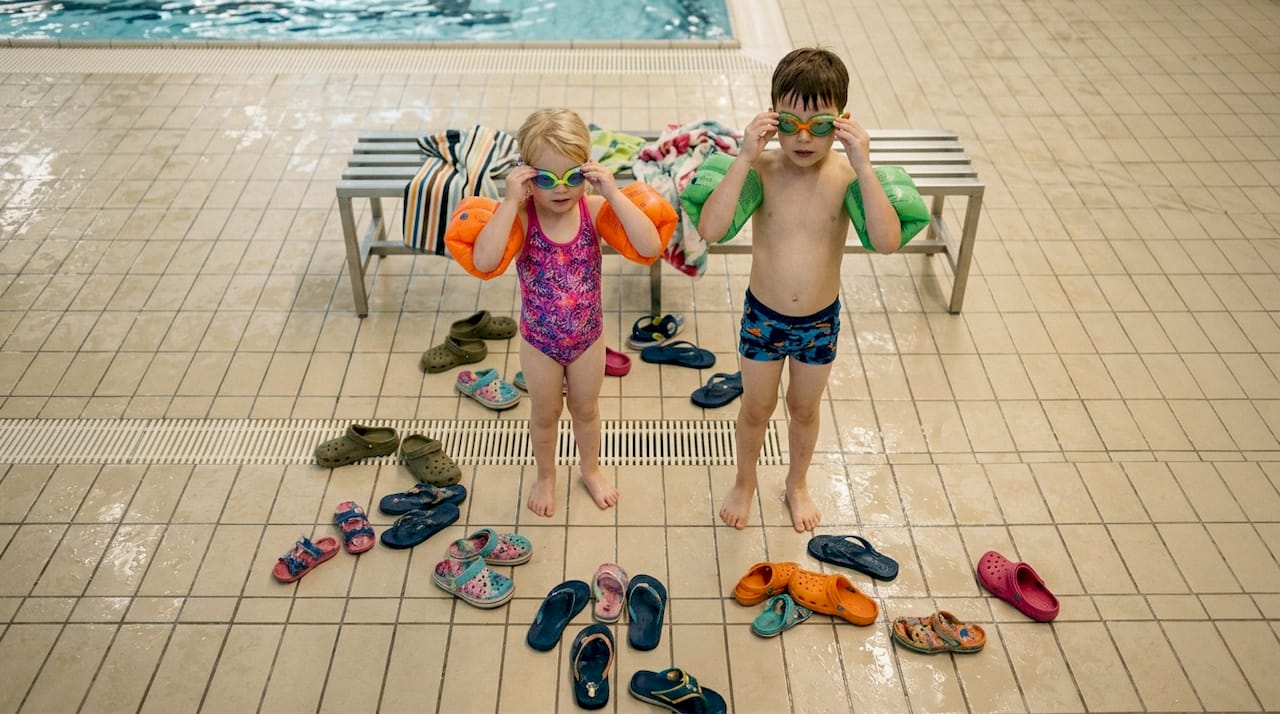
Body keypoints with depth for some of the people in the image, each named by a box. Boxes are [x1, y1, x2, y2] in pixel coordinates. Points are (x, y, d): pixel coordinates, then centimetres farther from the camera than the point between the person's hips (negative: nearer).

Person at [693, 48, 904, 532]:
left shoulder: (847, 174, -17)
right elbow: (710, 229, -33)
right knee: (757, 408, 20)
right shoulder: (761, 170, -19)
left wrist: (863, 167, -36)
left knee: (805, 409, 23)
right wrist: (743, 159, -37)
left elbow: (888, 242, -30)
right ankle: (745, 482, 48)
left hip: (820, 321, 1)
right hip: (763, 317, -1)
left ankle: (797, 483, 51)